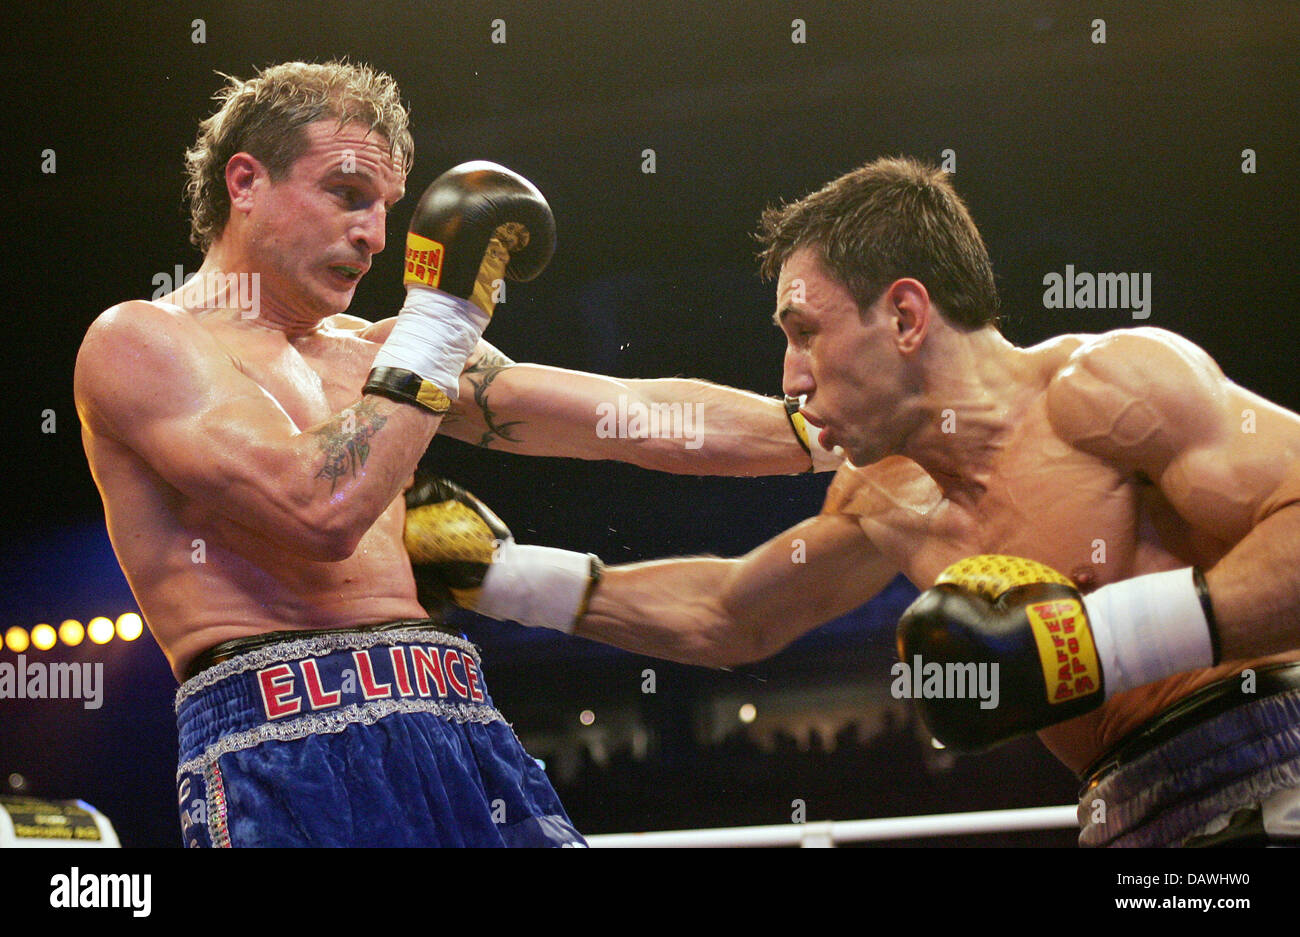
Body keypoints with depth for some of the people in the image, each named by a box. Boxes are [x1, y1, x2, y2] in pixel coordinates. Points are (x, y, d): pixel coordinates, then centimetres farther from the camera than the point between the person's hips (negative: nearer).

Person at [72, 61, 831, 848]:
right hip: (287, 754, -6)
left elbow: (645, 421, 18)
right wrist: (442, 321, -8)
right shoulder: (139, 342, 2)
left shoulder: (372, 353, 20)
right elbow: (320, 510, -14)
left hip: (461, 733, 6)